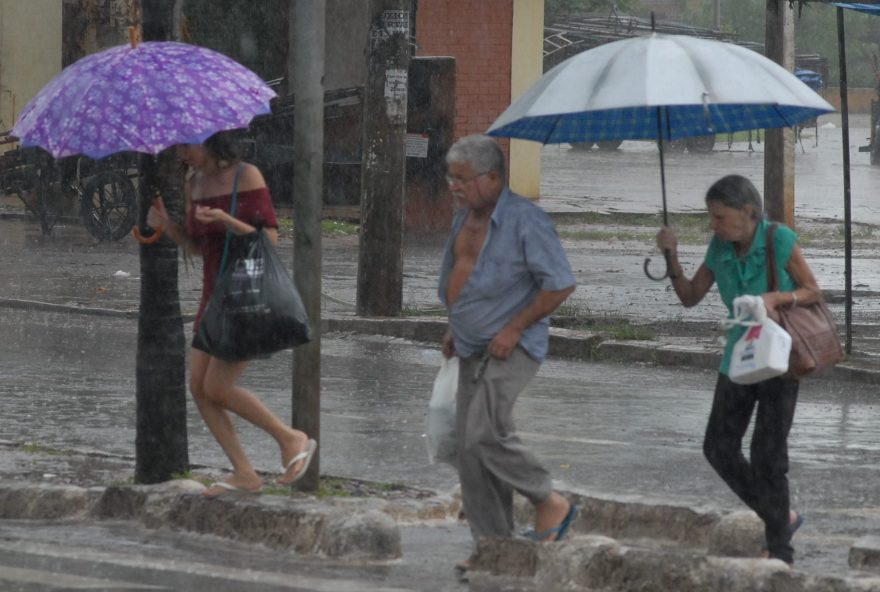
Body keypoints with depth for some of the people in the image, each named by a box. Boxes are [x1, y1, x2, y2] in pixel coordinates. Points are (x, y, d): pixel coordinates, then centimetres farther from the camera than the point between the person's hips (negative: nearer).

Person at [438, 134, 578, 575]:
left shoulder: (524, 221, -16)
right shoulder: (464, 218, 11)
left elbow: (560, 284, -17)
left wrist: (513, 329, -18)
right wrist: (455, 328, 17)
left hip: (510, 349, -9)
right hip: (473, 351, 9)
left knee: (485, 433, -21)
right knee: (469, 447, 5)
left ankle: (550, 504, -2)